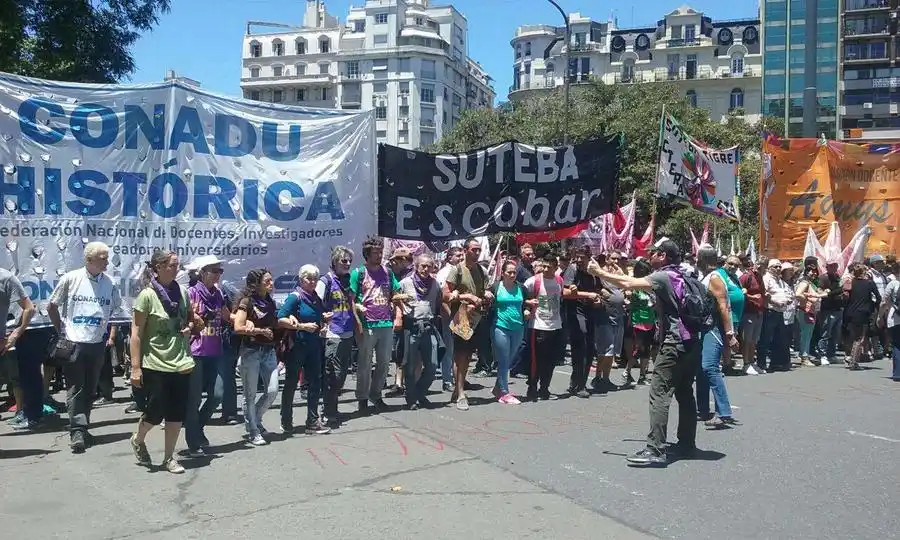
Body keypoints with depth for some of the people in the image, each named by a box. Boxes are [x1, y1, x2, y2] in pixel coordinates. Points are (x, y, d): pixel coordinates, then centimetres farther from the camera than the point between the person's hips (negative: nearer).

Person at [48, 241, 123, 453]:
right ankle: (77, 431, -6)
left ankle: (82, 428, 23)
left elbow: (115, 309, 17)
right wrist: (62, 331, 3)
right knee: (75, 389, -5)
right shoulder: (71, 279, -6)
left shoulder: (110, 284, 1)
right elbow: (52, 306, 4)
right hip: (73, 344, -3)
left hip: (97, 344, 3)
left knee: (90, 390, 11)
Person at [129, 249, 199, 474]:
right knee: (155, 413, 4)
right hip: (155, 365, -5)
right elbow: (136, 333, -11)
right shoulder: (147, 295, -11)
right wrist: (135, 367, -15)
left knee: (177, 414, 7)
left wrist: (190, 326, -2)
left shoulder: (182, 292, 4)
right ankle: (138, 440, 35)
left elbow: (191, 318, 22)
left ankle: (169, 457, 21)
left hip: (181, 364, 5)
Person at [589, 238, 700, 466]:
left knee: (659, 394, -11)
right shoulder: (681, 276, 16)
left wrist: (600, 272, -10)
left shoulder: (664, 276, -10)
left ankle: (656, 450, -15)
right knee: (685, 393, 16)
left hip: (674, 344, -9)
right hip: (691, 342, 10)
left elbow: (628, 283, -18)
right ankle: (687, 443, 24)